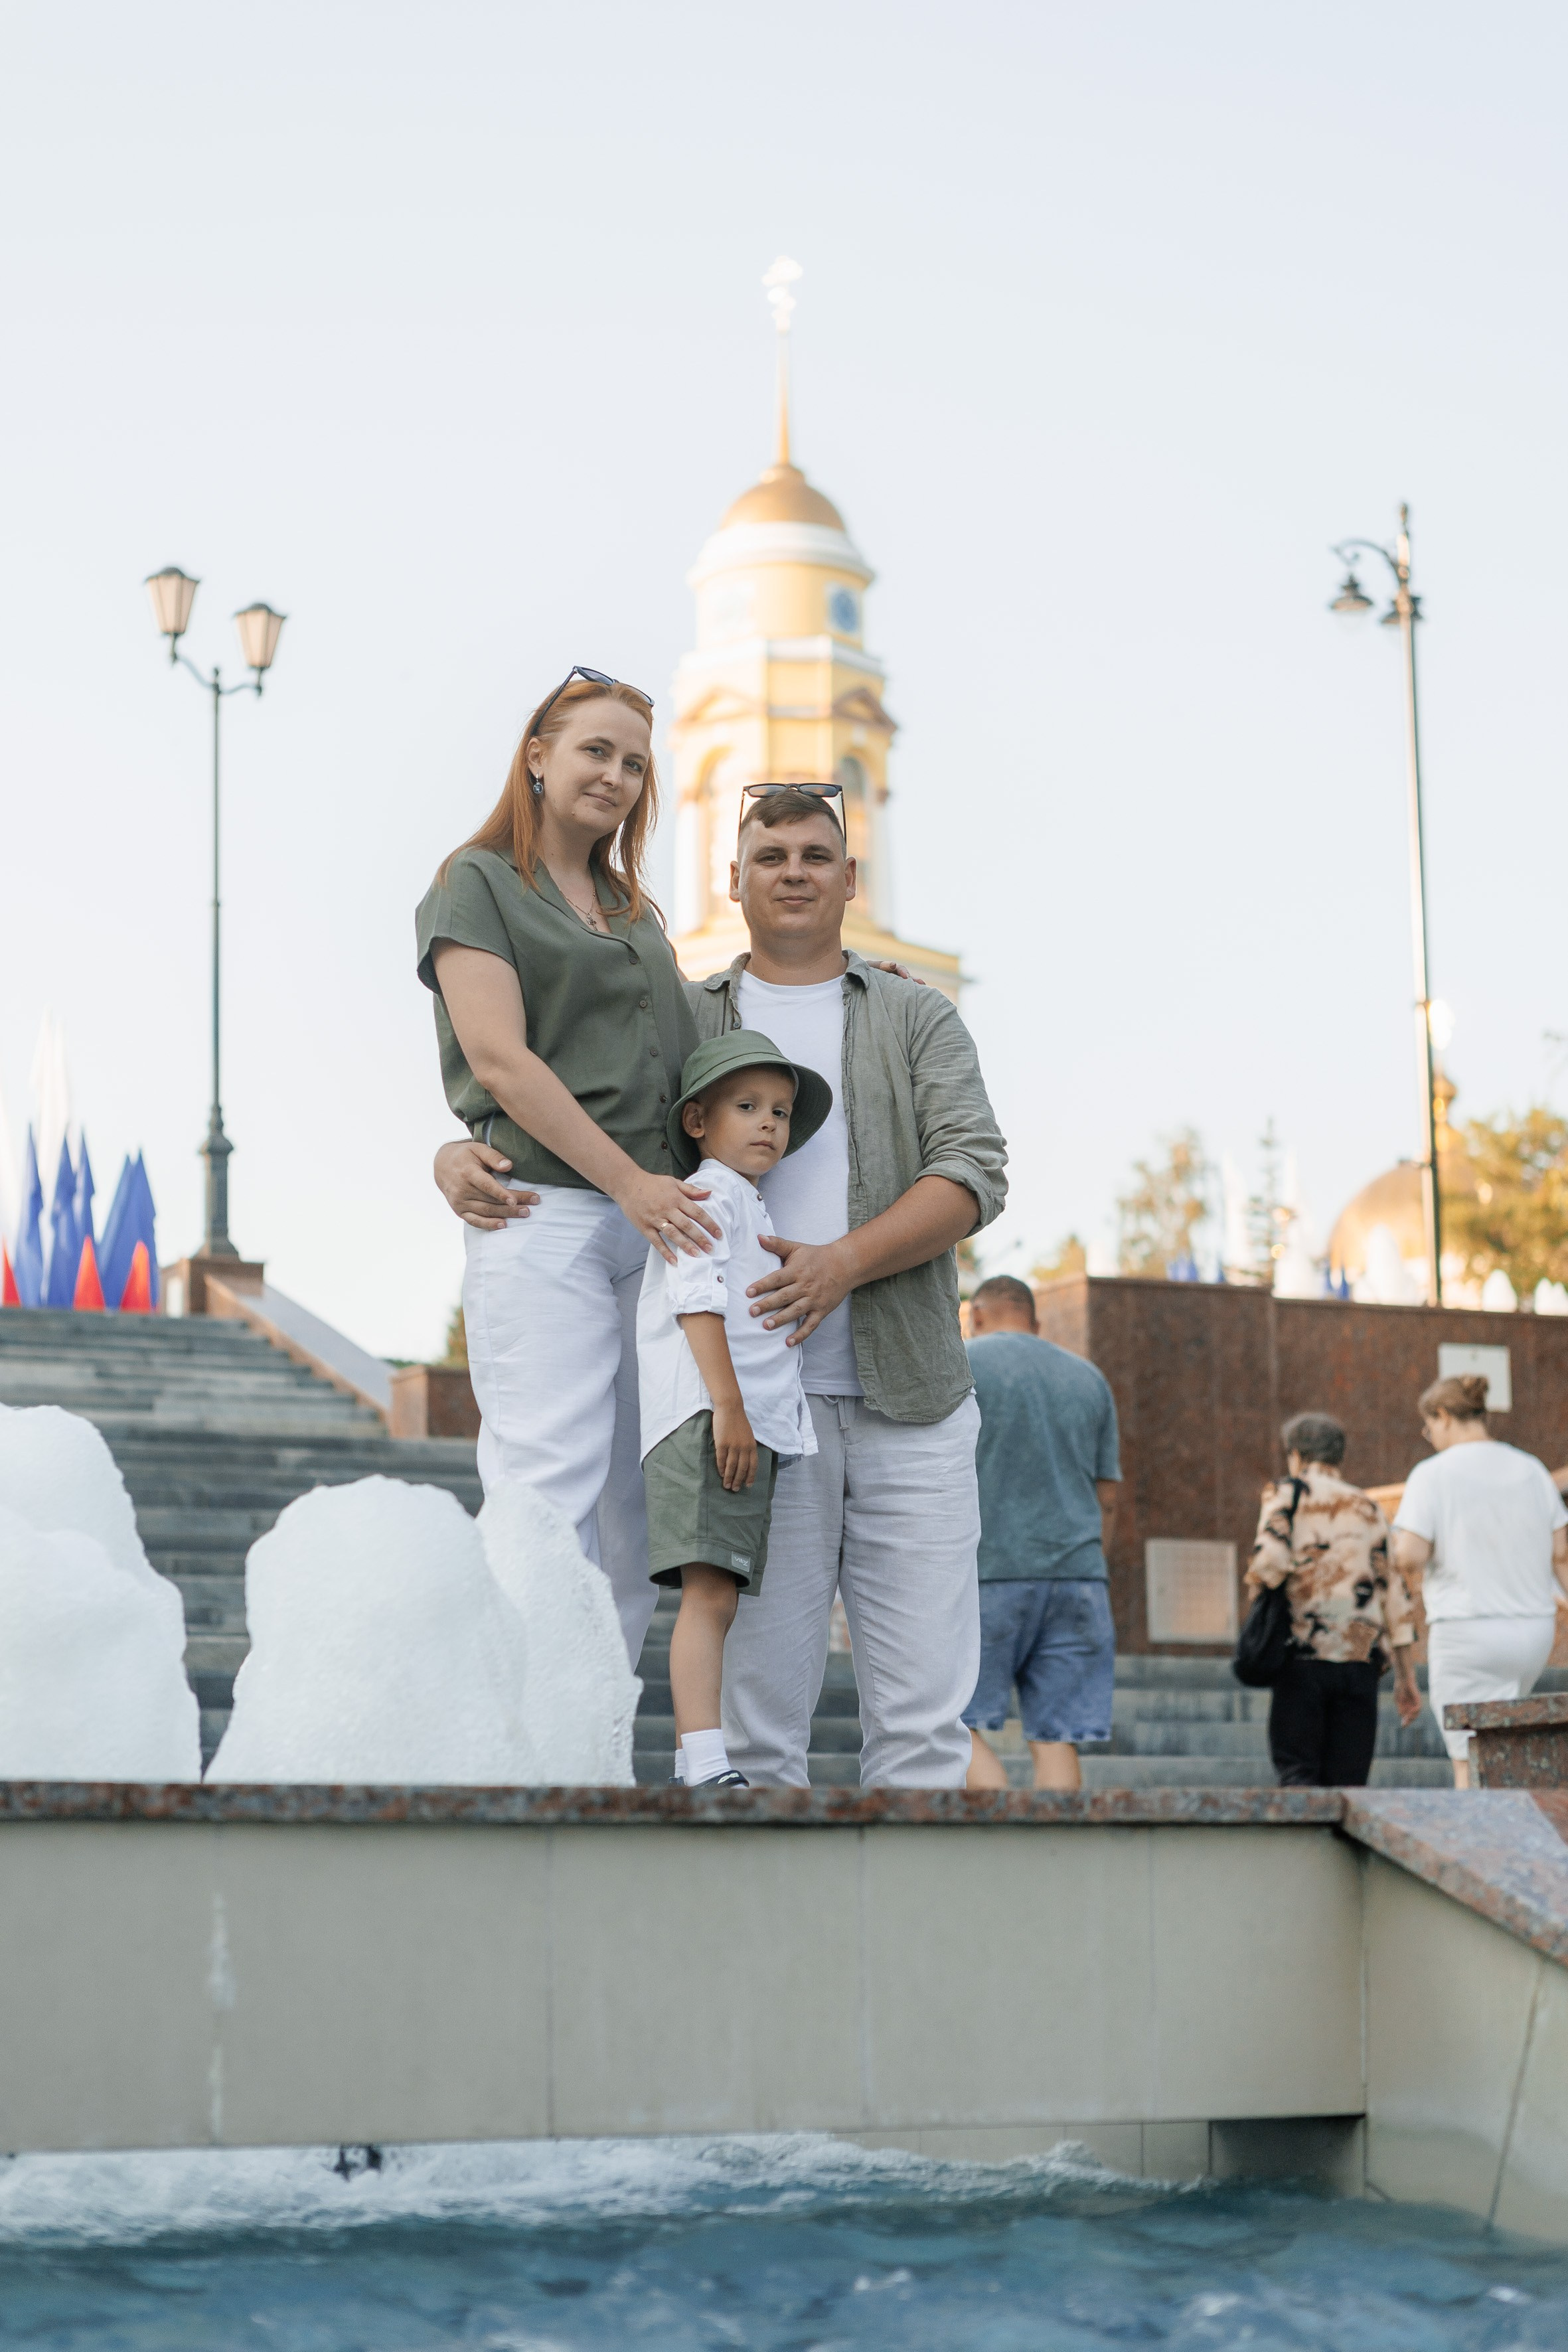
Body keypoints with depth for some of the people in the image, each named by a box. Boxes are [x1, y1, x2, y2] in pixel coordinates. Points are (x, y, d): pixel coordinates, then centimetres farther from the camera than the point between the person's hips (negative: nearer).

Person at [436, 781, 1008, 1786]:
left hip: (911, 1400, 1)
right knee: (759, 1702, -1)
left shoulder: (918, 1018, 11)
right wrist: (461, 1156, -12)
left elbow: (974, 1172, -3)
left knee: (924, 1711, -1)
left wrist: (843, 1262, -18)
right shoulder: (680, 1024, 13)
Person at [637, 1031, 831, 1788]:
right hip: (708, 1420, -10)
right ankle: (703, 1766, -27)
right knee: (709, 1591, -19)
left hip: (756, 1426, 10)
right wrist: (727, 1405, -24)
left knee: (717, 1596, 6)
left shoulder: (750, 1207, 28)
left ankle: (696, 1771, 7)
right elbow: (696, 1300, -16)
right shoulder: (708, 1195, -3)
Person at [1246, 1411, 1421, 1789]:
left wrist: (1255, 1588, 8)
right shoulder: (1369, 1509, 17)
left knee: (1297, 1771, -1)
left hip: (1304, 1656, -3)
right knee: (1348, 1782, 5)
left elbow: (1270, 1562, -14)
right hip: (1363, 1659, 4)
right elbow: (1395, 1591, 13)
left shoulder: (1287, 1495, 4)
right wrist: (1406, 1676, 15)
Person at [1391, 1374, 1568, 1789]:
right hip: (1533, 1630, 5)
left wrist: (1402, 1546, 6)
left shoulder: (1432, 1475, -8)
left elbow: (1410, 1555, -16)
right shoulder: (1532, 1470, 7)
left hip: (1466, 1630, -5)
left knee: (1471, 1763, -1)